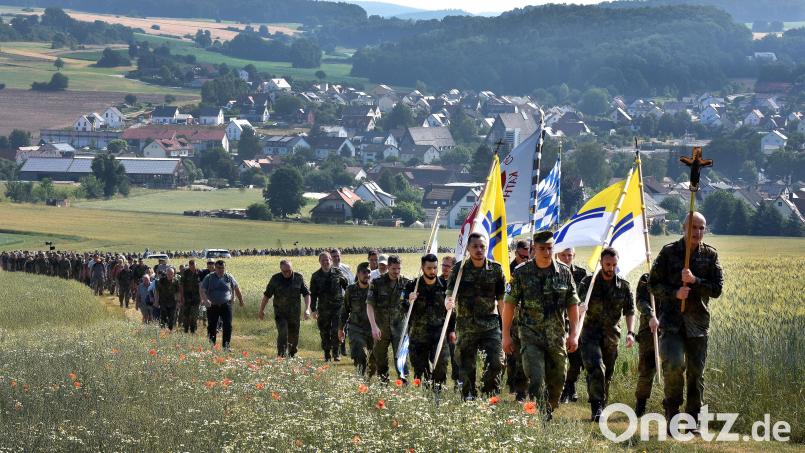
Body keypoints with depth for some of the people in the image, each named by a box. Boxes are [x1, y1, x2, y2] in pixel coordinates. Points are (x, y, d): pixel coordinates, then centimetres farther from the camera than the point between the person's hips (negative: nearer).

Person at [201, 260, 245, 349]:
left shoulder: (229, 277, 5)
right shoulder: (209, 278, 1)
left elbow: (236, 289, 18)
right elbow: (202, 291, -6)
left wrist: (241, 301, 26)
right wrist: (205, 300, -25)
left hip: (226, 305, 0)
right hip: (212, 306, 0)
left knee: (228, 325, -11)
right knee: (212, 326, 5)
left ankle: (226, 345, -7)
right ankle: (211, 344, 20)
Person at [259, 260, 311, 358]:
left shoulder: (299, 278, -1)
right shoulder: (275, 279, -4)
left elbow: (306, 294, 2)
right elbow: (267, 295, 4)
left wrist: (307, 309, -10)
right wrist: (261, 310, 9)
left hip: (294, 313, 2)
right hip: (280, 313, -2)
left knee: (294, 336, 10)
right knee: (283, 334, -17)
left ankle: (292, 355, 30)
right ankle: (281, 356, -19)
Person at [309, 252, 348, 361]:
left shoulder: (337, 272, 2)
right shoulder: (316, 276, 4)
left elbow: (346, 286, 12)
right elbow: (313, 294, 6)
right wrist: (313, 310, 1)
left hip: (338, 306, -2)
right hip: (323, 308, 2)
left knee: (336, 330, -9)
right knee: (324, 332, 5)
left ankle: (336, 353, 2)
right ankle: (327, 354, 16)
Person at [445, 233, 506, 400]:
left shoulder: (496, 269, 4)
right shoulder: (460, 269, 0)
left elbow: (502, 300, 10)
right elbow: (450, 295, -6)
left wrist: (507, 328, 10)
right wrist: (449, 302, -31)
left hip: (490, 325, 0)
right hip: (466, 327, 0)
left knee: (496, 362, -14)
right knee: (466, 368, 3)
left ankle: (489, 396, 4)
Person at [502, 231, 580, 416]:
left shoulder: (564, 273, 4)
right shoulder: (522, 274, -2)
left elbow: (573, 305, 8)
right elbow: (509, 305, 1)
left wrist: (573, 334, 1)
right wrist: (506, 335, -2)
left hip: (557, 337, 3)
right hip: (531, 336, -3)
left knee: (557, 380, 9)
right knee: (536, 380, -13)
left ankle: (550, 413, 28)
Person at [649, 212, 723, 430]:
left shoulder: (710, 255, 6)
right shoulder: (669, 252, 1)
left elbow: (717, 289, 2)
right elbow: (653, 284, 3)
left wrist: (695, 281, -15)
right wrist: (674, 293, -15)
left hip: (698, 321, 3)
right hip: (672, 320, -3)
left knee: (696, 372, 5)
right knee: (674, 364, -20)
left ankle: (693, 420, 14)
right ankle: (672, 408, 1)